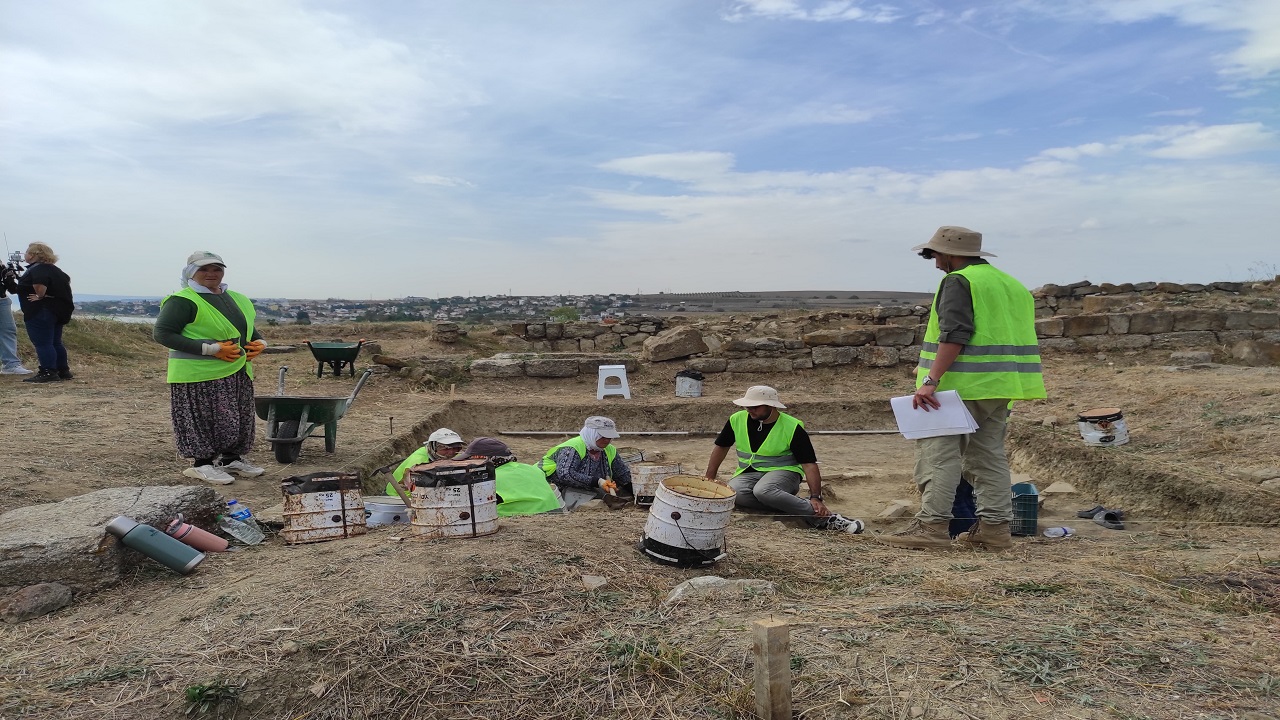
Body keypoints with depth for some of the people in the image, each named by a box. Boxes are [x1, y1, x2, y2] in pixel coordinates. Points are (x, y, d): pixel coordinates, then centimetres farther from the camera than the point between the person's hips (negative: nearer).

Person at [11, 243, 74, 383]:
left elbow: (40, 282, -34)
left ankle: (48, 373, -8)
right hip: (58, 311, 10)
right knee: (55, 343, 15)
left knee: (42, 343, -7)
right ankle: (63, 371, 18)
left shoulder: (36, 269, -14)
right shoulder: (53, 269, 16)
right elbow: (65, 279, 29)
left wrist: (40, 296, -20)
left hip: (40, 312, -10)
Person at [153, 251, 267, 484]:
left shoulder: (237, 299, 15)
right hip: (199, 375, -8)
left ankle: (231, 458, 27)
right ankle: (202, 463, 13)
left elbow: (249, 329, 28)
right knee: (204, 419, -1)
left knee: (239, 418, 13)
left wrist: (259, 343, 2)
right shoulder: (182, 301, -9)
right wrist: (211, 349, -22)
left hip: (238, 373, 8)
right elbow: (162, 333, -17)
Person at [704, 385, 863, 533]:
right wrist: (709, 478, 10)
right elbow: (721, 447, 13)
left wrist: (816, 498, -24)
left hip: (783, 472, -4)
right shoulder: (737, 420, -2)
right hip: (748, 472, 4)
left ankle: (824, 517, -32)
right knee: (731, 493, -32)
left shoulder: (792, 428, -13)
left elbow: (809, 464, -15)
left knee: (763, 490, -40)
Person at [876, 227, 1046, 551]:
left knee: (938, 451, -8)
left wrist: (931, 379, -25)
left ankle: (931, 525, -11)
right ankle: (995, 527, 14)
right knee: (989, 454, 13)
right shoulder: (1011, 284, 21)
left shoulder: (958, 281, -8)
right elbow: (1016, 337, 25)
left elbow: (954, 335, -21)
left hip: (962, 386, -9)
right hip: (999, 388, 9)